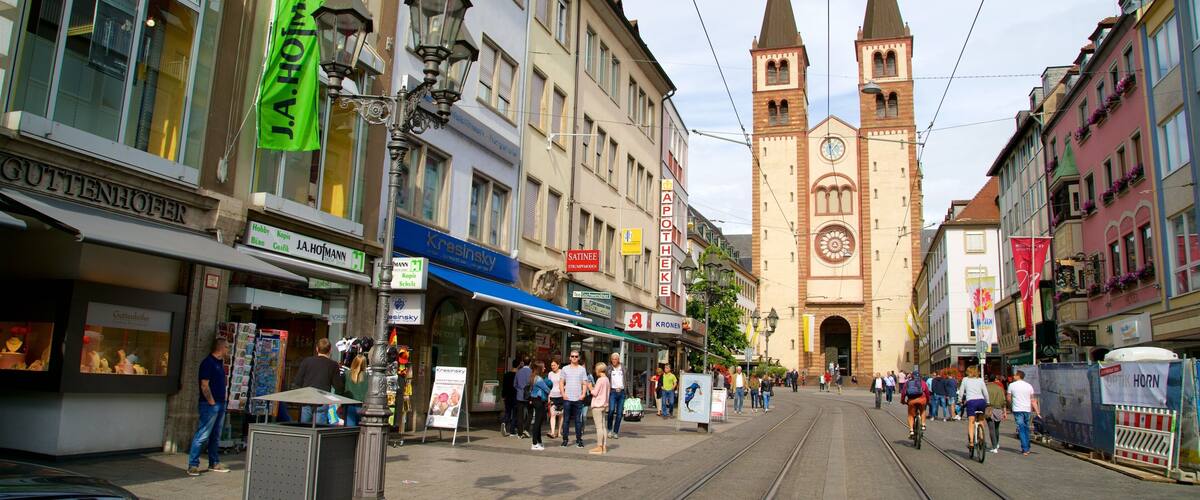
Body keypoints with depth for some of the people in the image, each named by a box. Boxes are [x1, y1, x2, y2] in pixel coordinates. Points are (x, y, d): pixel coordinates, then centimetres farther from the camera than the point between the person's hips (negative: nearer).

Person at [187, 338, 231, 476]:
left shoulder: (220, 362, 15)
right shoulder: (208, 362, -13)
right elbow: (204, 385, -17)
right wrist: (212, 402, -15)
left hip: (220, 404, 9)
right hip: (210, 404, -9)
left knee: (216, 436, 14)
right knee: (202, 436, -6)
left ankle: (214, 463, 22)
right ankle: (193, 465, -1)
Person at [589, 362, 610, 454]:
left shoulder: (600, 380, -15)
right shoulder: (607, 380, 12)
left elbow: (594, 393, -15)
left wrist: (590, 387, 3)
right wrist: (594, 387, 16)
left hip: (597, 405, -9)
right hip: (604, 405, 9)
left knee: (599, 427, -6)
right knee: (603, 426, 11)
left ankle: (599, 447, -4)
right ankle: (604, 446, 13)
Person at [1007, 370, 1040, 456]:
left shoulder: (1012, 385, -2)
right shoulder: (1029, 386, 8)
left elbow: (1009, 398, 3)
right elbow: (1032, 400, 6)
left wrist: (1011, 406, 21)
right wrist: (1037, 411, 8)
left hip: (1017, 410, -4)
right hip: (1027, 409, 4)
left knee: (1021, 429, -5)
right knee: (1026, 429, 15)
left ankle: (1025, 449, -10)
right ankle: (1027, 448, 21)